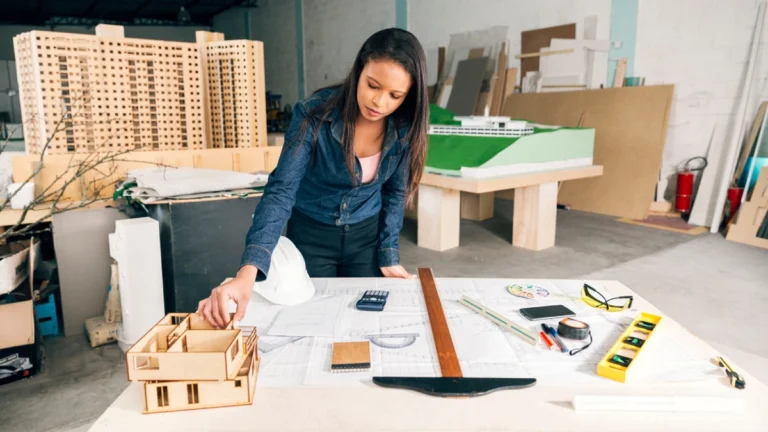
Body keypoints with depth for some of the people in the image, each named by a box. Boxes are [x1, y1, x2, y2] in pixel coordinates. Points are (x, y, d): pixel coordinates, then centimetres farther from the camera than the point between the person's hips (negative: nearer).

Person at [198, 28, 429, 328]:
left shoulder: (404, 128, -16)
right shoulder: (314, 114, -26)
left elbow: (395, 193, -2)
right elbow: (281, 190, -34)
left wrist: (389, 257, -7)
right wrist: (248, 271, -45)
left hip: (367, 235, 2)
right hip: (311, 234, -2)